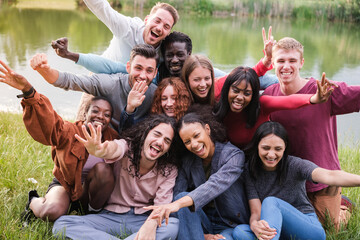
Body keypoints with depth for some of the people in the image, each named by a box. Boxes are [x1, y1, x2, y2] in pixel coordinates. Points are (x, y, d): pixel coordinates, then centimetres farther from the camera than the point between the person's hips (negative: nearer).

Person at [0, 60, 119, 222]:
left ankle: (94, 210, -6)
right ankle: (33, 202, 6)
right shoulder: (70, 132, -20)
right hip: (66, 184, -2)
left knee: (103, 168, -30)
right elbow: (47, 120, -39)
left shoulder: (112, 138, -9)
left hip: (92, 188, 2)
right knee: (53, 212, -32)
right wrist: (28, 92, -57)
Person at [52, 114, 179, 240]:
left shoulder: (169, 170, -3)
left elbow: (162, 204, -12)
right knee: (61, 224, -21)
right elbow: (116, 148, -32)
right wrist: (100, 151, -59)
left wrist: (151, 223, -37)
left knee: (175, 225, -34)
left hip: (144, 219, 0)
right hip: (112, 216, 0)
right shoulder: (127, 147, -7)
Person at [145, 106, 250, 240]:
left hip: (230, 225, -5)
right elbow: (177, 194, -7)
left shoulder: (234, 155, -11)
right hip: (201, 223, 5)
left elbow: (216, 184, -30)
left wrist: (178, 203, -47)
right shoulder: (187, 161, 3)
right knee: (183, 196, -25)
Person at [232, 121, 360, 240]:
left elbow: (330, 176, -30)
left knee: (270, 202, -29)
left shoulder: (295, 165, -10)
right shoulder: (250, 172, -1)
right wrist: (255, 225, -35)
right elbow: (256, 212, -9)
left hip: (309, 228, -3)